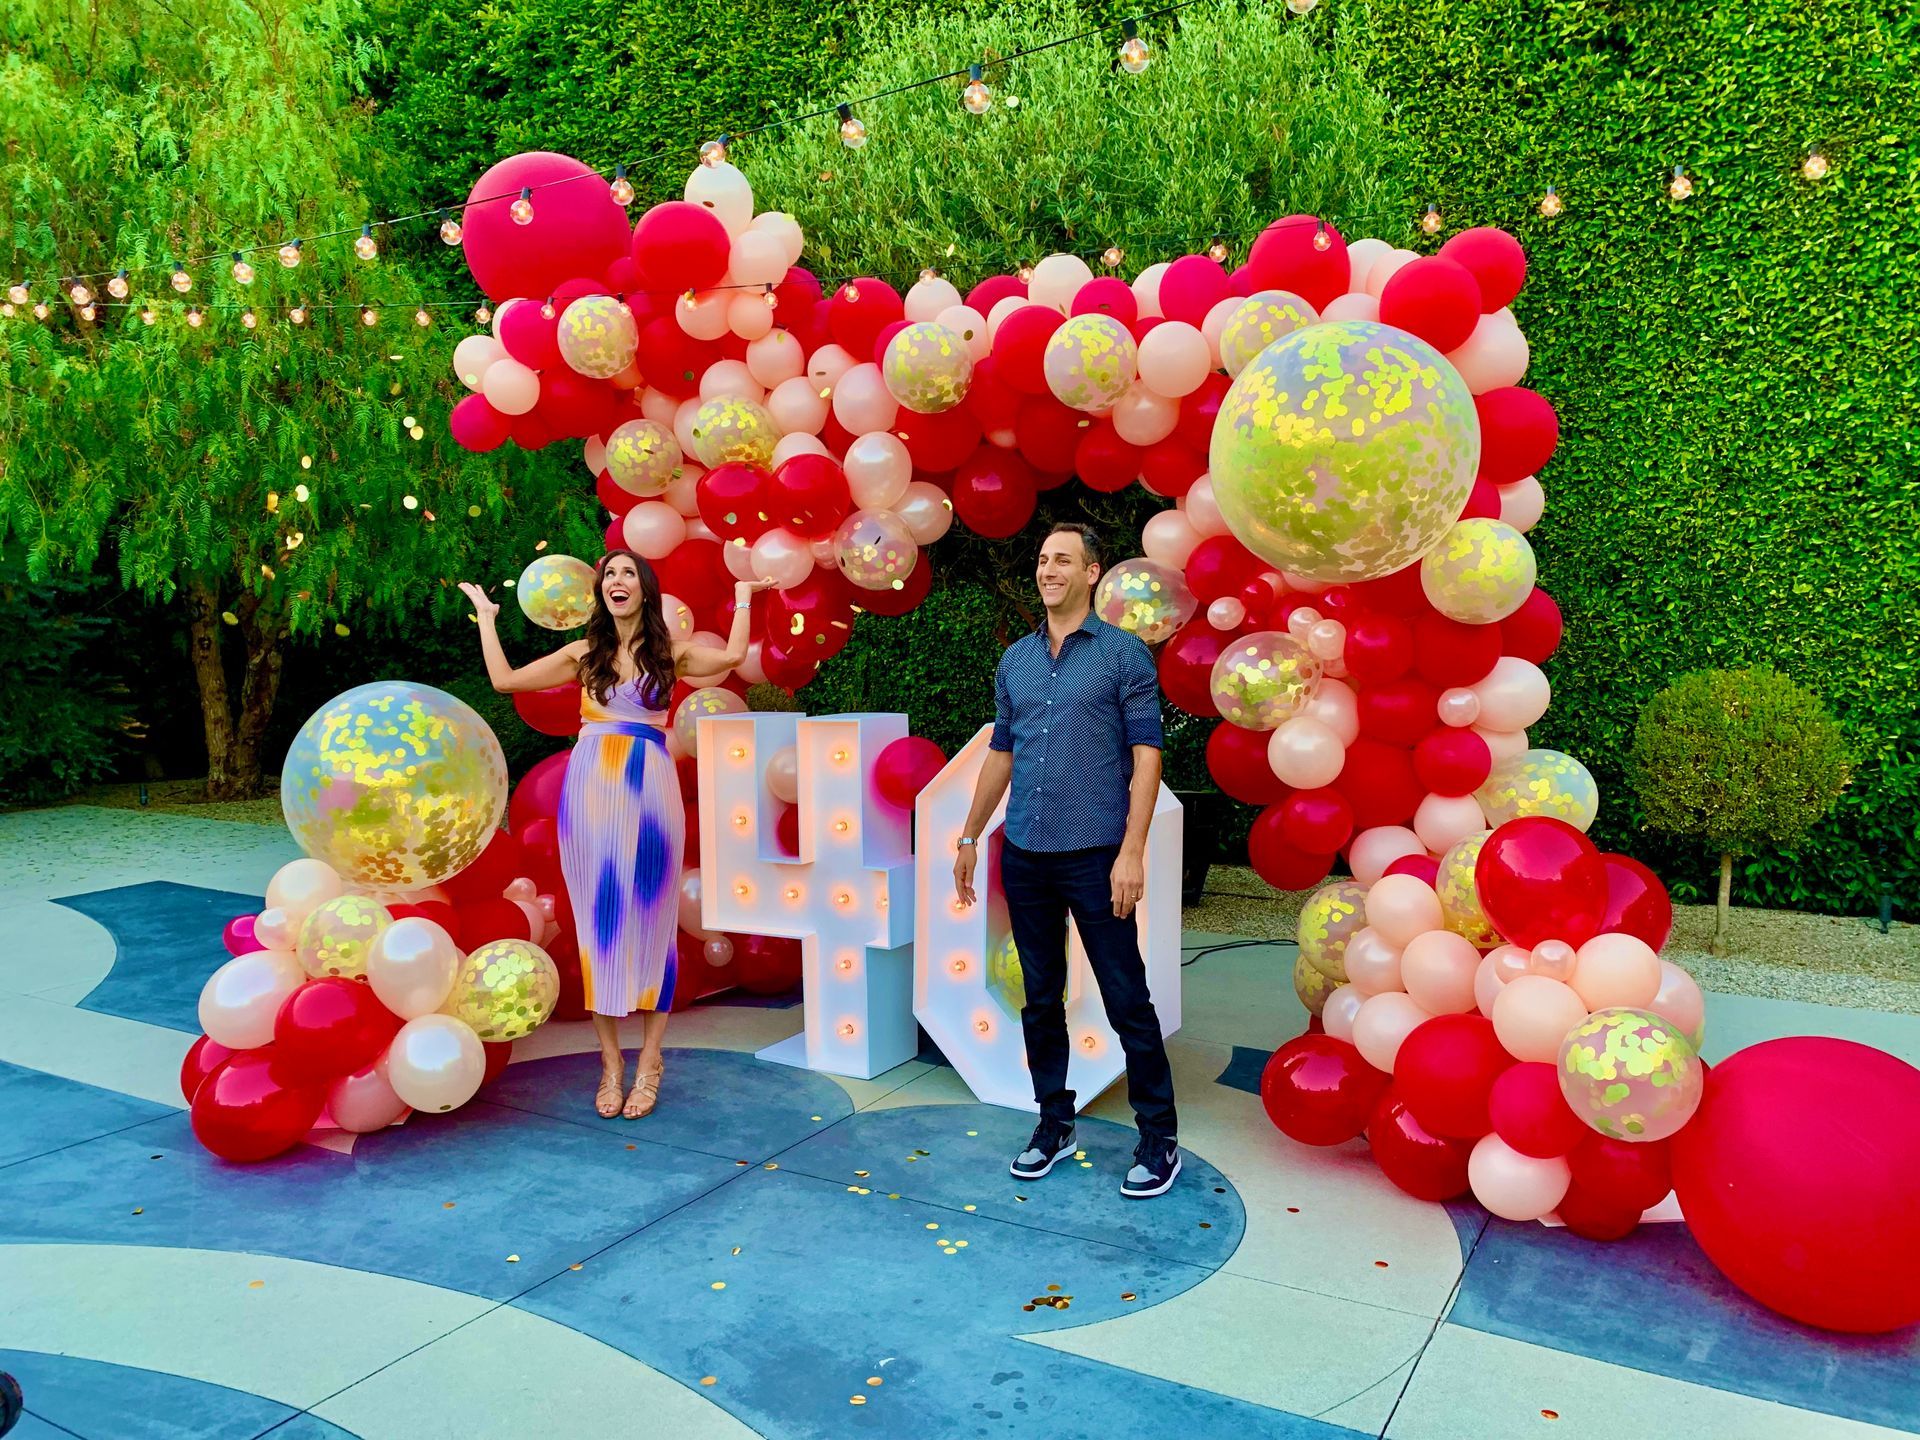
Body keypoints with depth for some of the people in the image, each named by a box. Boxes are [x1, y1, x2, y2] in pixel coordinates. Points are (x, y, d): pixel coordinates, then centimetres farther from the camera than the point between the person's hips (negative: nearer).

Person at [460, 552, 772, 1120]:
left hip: (648, 794, -2)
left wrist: (743, 598, 6)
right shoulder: (584, 653, 13)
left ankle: (649, 1062, 8)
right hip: (590, 791, 2)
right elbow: (504, 679, 13)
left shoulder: (669, 651, 8)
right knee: (597, 921, 2)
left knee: (650, 920, 0)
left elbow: (732, 656, -10)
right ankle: (611, 1061, 11)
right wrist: (486, 616, 22)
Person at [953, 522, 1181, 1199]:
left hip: (1095, 856, -5)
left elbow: (1146, 755, -8)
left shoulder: (1125, 654, -4)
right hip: (1024, 856, 5)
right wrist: (970, 838, 16)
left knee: (1127, 1001, 1)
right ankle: (1054, 1124, 27)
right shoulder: (1015, 660, 11)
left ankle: (1159, 1137, 14)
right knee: (1041, 999, 13)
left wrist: (1132, 851, -16)